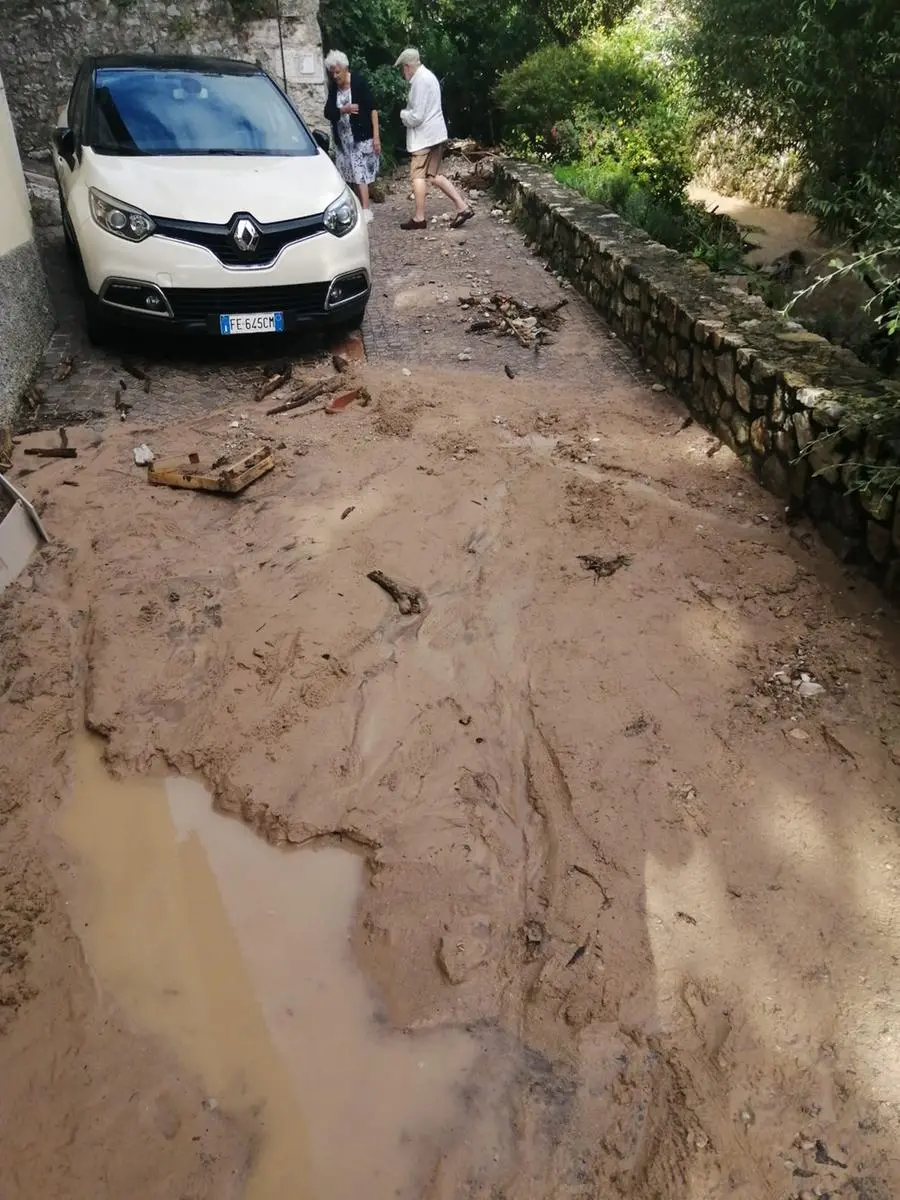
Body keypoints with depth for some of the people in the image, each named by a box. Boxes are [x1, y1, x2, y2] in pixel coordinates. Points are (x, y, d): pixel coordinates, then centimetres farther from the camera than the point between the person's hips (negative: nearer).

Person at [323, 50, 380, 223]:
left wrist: (376, 136, -16)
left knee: (359, 173, -12)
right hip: (343, 138, 5)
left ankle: (366, 210, -12)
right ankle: (359, 207, 15)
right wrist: (344, 109, -19)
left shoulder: (359, 81, -9)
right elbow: (328, 113, 0)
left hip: (361, 136, -5)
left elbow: (372, 108, -11)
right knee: (352, 175, 7)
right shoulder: (333, 87, 5)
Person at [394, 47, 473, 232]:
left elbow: (416, 116, -20)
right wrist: (408, 113, 9)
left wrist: (403, 114, -3)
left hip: (425, 136, -10)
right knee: (433, 175, 11)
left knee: (418, 175, -1)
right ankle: (463, 208, 7)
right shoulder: (428, 76, 16)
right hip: (435, 134, 10)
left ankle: (419, 218, 4)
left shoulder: (420, 81, -16)